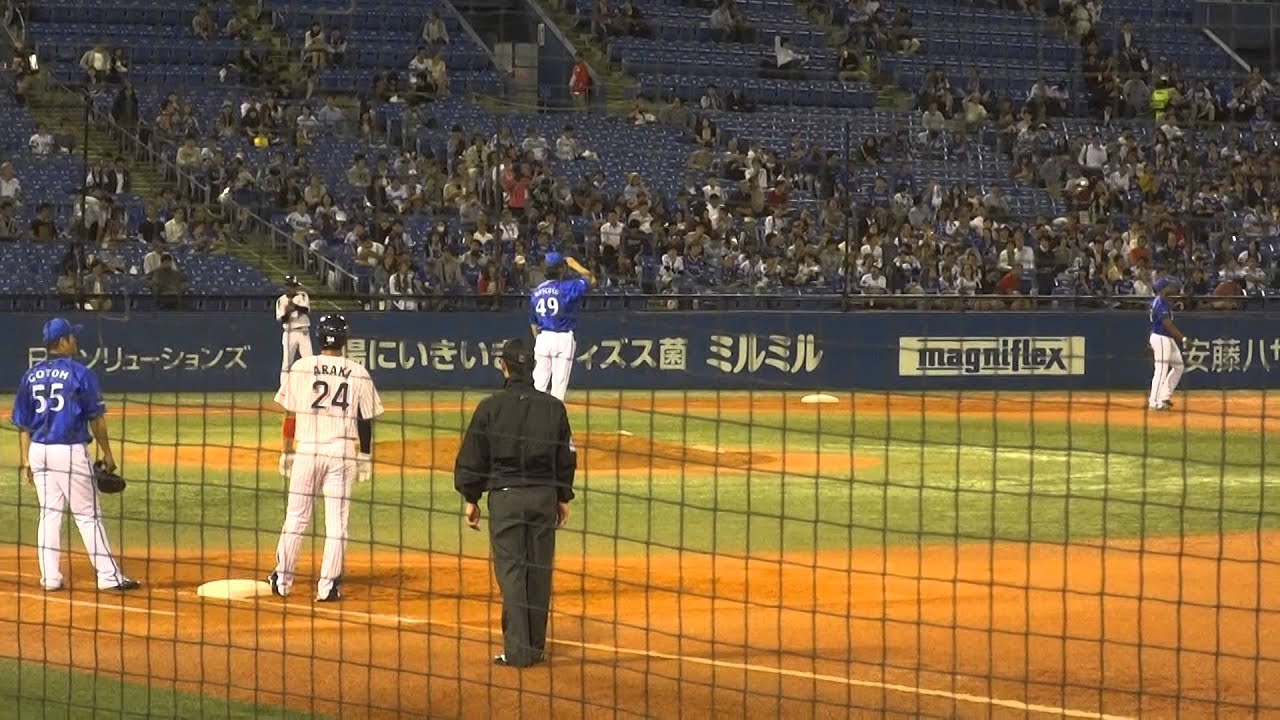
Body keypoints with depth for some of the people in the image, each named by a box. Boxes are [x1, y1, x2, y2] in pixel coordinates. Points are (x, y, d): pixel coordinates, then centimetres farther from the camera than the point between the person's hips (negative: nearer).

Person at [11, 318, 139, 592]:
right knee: (88, 515, -1)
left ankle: (50, 578, 9)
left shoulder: (31, 376, 8)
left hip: (38, 451, 5)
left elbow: (22, 423, 9)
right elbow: (96, 418, -6)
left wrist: (26, 459, 13)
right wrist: (107, 454, 2)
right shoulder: (80, 374, -7)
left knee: (49, 513, 11)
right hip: (71, 451, -5)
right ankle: (109, 576, -1)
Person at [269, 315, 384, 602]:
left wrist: (287, 451, 8)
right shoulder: (358, 373, -1)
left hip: (306, 449, 0)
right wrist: (366, 458, 10)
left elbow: (290, 413, 0)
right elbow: (366, 421, 2)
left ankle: (282, 579, 14)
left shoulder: (301, 367, -2)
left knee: (296, 516, 10)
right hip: (342, 452, 0)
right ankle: (329, 584, 2)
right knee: (336, 521, 5)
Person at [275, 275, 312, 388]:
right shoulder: (281, 300, 3)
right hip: (289, 333, -1)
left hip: (303, 332, 1)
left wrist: (295, 306, -31)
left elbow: (306, 309, -14)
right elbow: (280, 319, -5)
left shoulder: (302, 296, 4)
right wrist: (286, 314, -26)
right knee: (286, 362, -3)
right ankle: (283, 387, 1)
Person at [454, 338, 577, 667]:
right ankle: (536, 648, 15)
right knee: (539, 572, 9)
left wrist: (471, 499, 7)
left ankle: (517, 650, -4)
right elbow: (566, 458, 8)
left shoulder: (490, 407, -7)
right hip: (544, 496, 3)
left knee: (511, 572, 0)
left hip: (505, 496, -3)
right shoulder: (553, 407, 2)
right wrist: (563, 498, 18)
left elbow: (472, 458, -3)